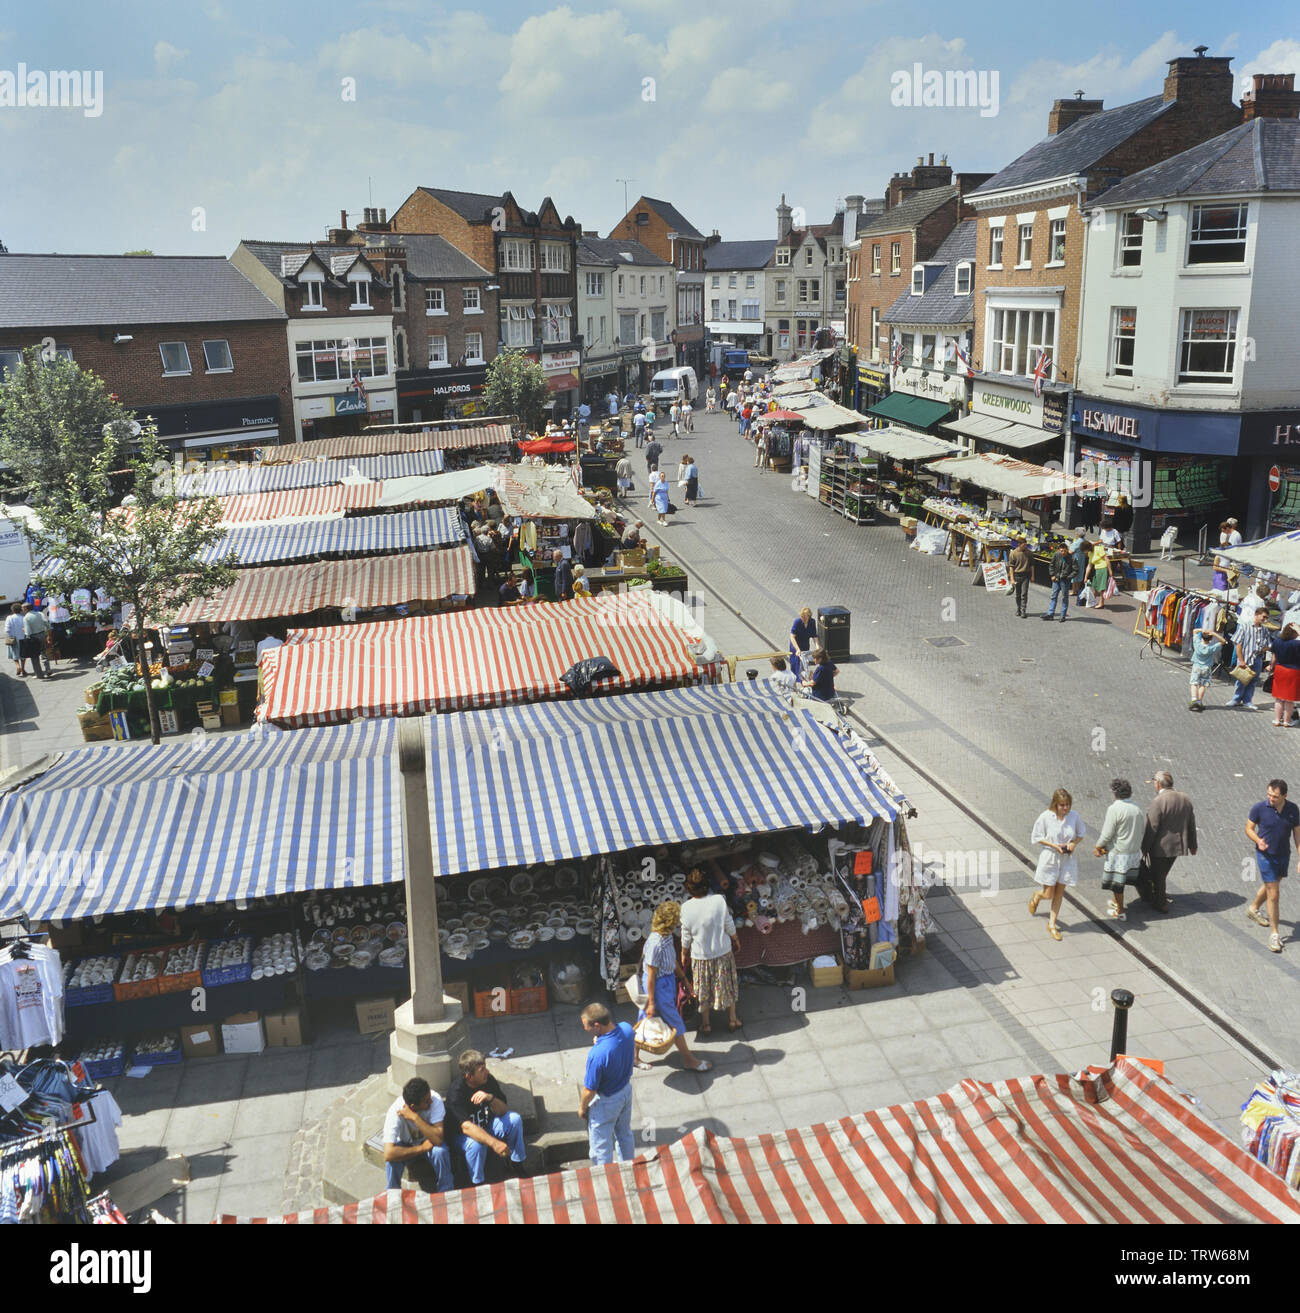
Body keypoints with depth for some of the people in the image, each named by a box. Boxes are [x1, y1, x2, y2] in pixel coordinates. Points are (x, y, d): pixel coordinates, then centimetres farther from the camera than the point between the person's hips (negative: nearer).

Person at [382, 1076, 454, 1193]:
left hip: (429, 1141, 1)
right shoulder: (395, 1110, -32)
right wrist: (422, 1148, -34)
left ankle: (446, 1193, -8)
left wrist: (415, 1118, -40)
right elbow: (388, 1154, -38)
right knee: (392, 1158, -32)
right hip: (406, 1146, 0)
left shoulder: (435, 1100, -29)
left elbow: (438, 1140, -35)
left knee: (440, 1152, -32)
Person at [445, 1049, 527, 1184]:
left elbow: (502, 1111, -12)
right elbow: (466, 1127, -40)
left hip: (486, 1128, 5)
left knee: (515, 1119, -16)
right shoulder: (455, 1093, -30)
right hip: (462, 1135, -5)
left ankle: (518, 1166, 1)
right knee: (476, 1144, -37)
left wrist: (490, 1098, -36)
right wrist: (494, 1143, -52)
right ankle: (478, 1184, -14)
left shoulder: (488, 1080, -14)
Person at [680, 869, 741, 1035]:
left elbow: (686, 936, -8)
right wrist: (735, 940, 11)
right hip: (722, 953, 0)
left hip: (700, 956, 0)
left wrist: (684, 953, 9)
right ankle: (733, 1020, 36)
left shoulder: (686, 908, -19)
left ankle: (706, 1024, 32)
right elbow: (729, 926, -9)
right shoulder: (719, 900, -20)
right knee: (727, 987, 21)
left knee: (704, 991, 19)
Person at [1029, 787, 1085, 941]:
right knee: (1049, 894, 2)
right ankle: (1036, 896, 39)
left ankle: (1052, 925, 24)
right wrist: (1054, 845, -19)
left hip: (1067, 859, 3)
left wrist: (1074, 843, -13)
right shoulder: (1045, 817, -16)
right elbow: (1036, 838, -7)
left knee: (1059, 894, 10)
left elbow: (1081, 834, 8)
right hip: (1049, 858, -3)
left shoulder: (1074, 816, -8)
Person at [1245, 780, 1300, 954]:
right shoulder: (1259, 808, -16)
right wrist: (1258, 841, -24)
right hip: (1266, 855, -4)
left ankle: (1254, 909, 51)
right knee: (1273, 894, -6)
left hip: (1283, 855, 4)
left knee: (1270, 885, 25)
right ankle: (1274, 933, 2)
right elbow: (1249, 828, -4)